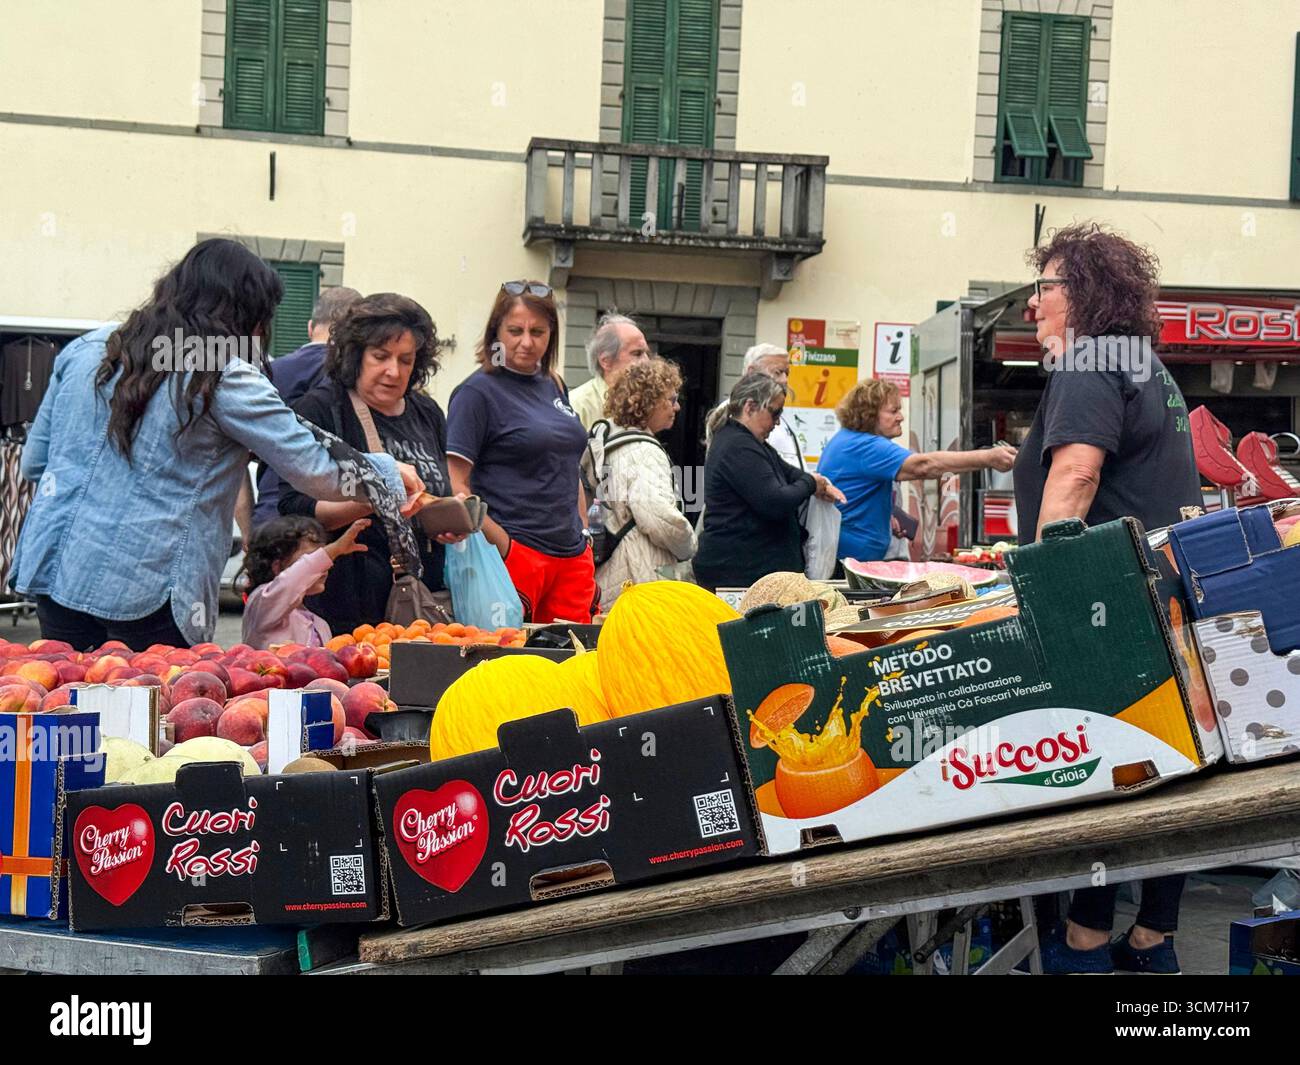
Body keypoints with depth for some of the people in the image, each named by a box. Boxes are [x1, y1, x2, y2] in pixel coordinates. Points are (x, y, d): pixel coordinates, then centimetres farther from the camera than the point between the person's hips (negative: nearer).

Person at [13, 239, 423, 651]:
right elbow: (314, 469, -8)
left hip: (55, 574, 6)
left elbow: (32, 462, 15)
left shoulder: (85, 350, 9)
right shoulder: (224, 378, -10)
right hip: (146, 595, -6)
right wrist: (390, 471, 9)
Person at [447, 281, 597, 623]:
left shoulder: (554, 387, 15)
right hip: (515, 555, -7)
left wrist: (585, 537, 15)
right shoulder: (477, 392, -6)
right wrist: (503, 546, -17)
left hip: (572, 556, 7)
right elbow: (455, 486, -13)